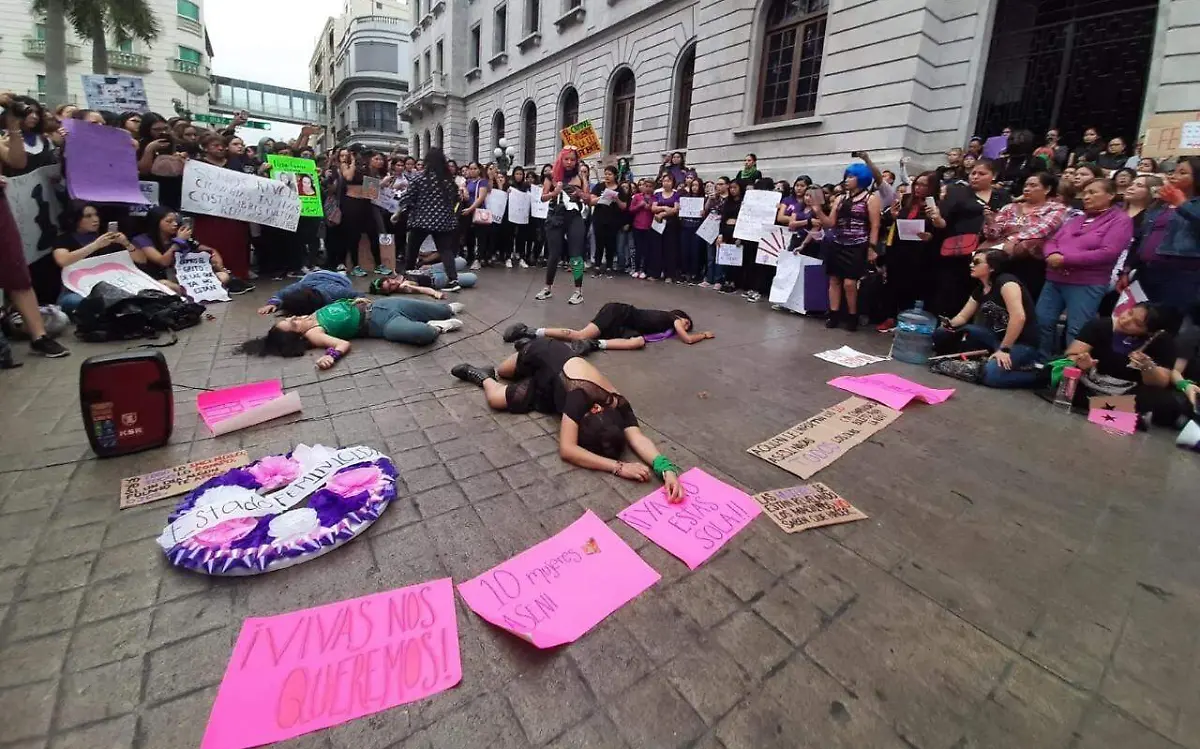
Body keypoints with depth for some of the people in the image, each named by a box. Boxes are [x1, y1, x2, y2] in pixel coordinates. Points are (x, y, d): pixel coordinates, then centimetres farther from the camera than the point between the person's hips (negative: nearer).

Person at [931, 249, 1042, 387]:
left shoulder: (1006, 281, -18)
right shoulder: (979, 290, 7)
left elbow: (1018, 317, -28)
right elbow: (962, 316, 13)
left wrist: (1004, 349, -26)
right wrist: (950, 324, -11)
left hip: (1022, 344, -7)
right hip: (997, 338, 7)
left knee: (991, 374, -34)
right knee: (943, 333, -8)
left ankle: (1035, 373, -7)